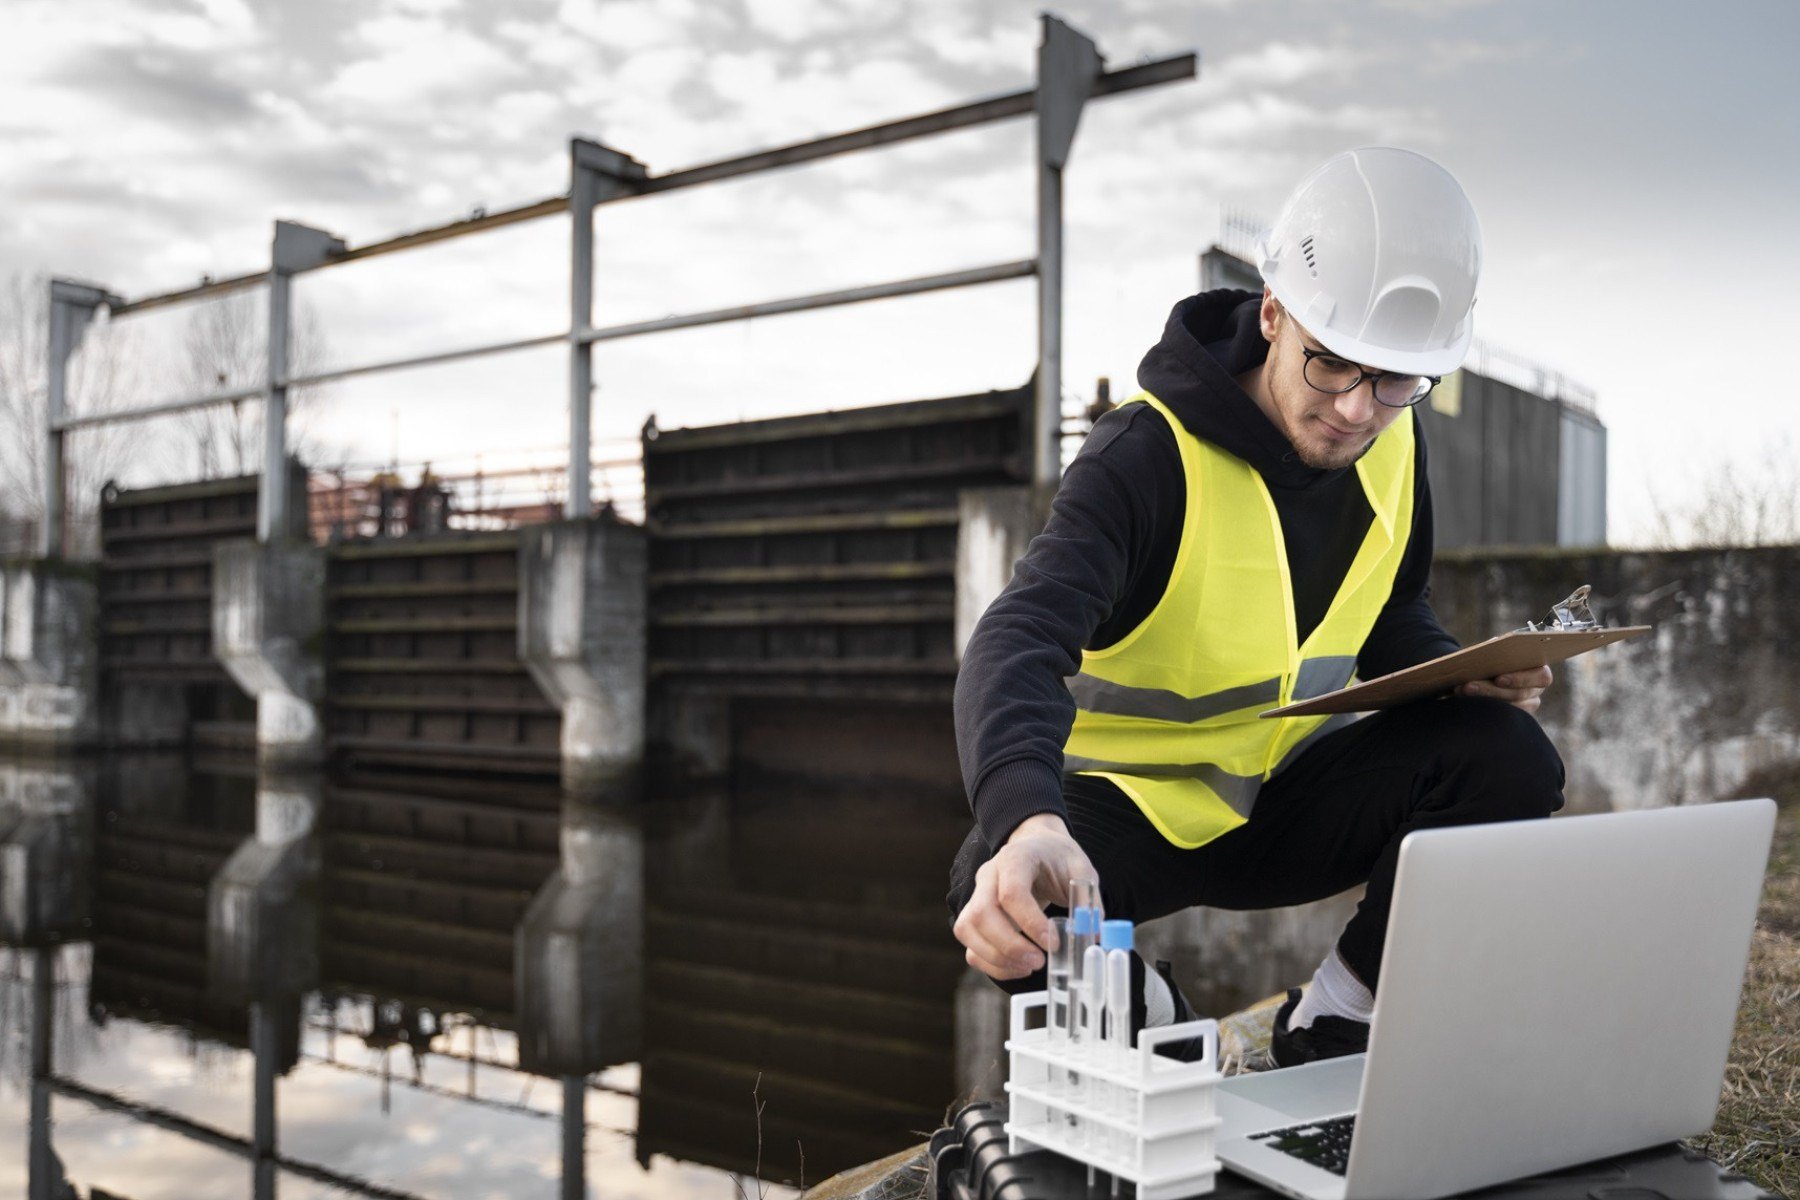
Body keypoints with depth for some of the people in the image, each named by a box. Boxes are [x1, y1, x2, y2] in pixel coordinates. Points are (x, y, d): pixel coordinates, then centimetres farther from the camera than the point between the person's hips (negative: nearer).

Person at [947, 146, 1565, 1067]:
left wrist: (1465, 674, -10)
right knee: (1003, 896, -36)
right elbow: (1017, 644, -38)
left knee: (1510, 759, -19)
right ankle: (1149, 1026, -2)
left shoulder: (1390, 446, -3)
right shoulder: (1149, 455, -24)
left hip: (1282, 797, 5)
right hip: (1121, 800, -5)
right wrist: (1027, 823, -59)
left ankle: (1328, 1030, -3)